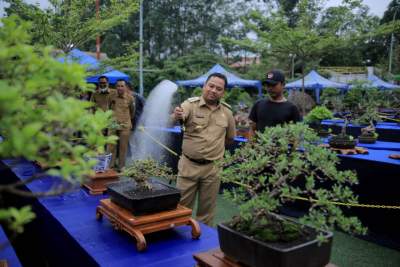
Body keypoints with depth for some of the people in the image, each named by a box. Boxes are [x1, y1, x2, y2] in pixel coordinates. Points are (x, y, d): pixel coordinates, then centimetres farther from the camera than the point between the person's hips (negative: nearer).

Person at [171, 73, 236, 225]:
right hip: (189, 165, -2)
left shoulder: (227, 112, 4)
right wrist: (176, 116, -48)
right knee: (182, 206, 10)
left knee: (207, 209, 14)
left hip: (212, 167, 3)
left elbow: (230, 138, 17)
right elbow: (177, 119, -28)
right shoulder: (191, 104, -7)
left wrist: (215, 147, 11)